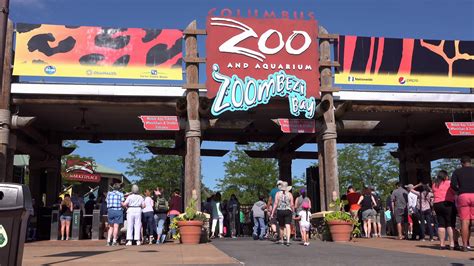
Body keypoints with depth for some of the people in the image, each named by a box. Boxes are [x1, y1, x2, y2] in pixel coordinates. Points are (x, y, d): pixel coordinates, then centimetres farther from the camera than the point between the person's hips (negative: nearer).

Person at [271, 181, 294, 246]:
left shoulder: (278, 193, 1)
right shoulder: (290, 194, 2)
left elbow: (275, 204, -4)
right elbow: (292, 205, -1)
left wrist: (272, 213, -2)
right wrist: (293, 212, 10)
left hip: (280, 211, 1)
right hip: (288, 211, -1)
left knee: (281, 227, 14)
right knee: (288, 226, -7)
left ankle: (281, 241, 25)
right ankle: (288, 240, -22)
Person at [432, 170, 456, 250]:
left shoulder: (434, 185, 13)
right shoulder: (448, 183, -2)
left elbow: (434, 194, 15)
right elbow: (454, 192, -2)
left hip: (436, 204, 5)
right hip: (448, 204, -5)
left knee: (441, 224, 6)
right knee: (450, 224, -2)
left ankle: (442, 244, 2)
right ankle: (452, 243, -7)